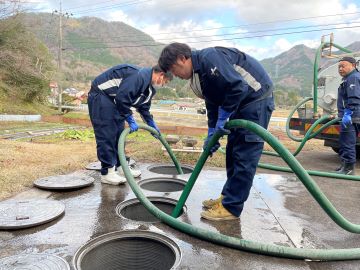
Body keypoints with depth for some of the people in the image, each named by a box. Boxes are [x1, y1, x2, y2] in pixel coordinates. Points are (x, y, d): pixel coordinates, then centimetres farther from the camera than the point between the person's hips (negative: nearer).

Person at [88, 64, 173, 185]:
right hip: (100, 96, -11)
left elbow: (143, 107, 19)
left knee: (119, 134, 11)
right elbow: (121, 98, -32)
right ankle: (107, 173, -7)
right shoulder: (139, 76, -26)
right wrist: (130, 120, -23)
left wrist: (152, 125, 17)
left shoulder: (150, 87, 7)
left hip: (113, 100, 11)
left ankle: (120, 167, 20)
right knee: (107, 135, -12)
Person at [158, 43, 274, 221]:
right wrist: (212, 134, 8)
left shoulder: (209, 58, -21)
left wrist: (223, 118, -19)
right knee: (233, 152, 12)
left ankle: (231, 208, 0)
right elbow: (213, 104, 13)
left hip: (257, 98, -10)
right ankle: (228, 197, 23)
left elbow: (237, 87, -28)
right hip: (242, 102, 10)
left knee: (245, 156, -7)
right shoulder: (199, 72, 10)